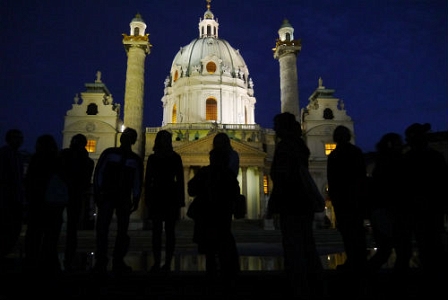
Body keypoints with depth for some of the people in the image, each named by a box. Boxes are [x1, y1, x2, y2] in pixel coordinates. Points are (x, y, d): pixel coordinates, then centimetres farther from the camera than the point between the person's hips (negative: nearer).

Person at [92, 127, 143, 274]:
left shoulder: (136, 159, 9)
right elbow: (98, 172, 3)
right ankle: (100, 261, -1)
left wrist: (136, 199, 1)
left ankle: (118, 261, 10)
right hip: (107, 196, -1)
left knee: (122, 230, 2)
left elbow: (138, 181, 8)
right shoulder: (109, 153, 6)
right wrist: (97, 193, -5)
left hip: (124, 199, 1)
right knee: (102, 228, -7)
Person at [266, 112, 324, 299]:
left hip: (290, 204, -9)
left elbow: (281, 179, -17)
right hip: (304, 202, 9)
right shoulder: (299, 145, 13)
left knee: (293, 249, -2)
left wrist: (272, 205, -14)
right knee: (307, 245, 16)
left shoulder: (284, 146, -12)